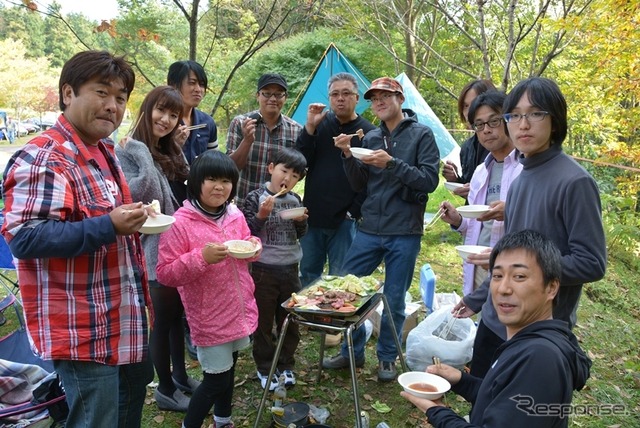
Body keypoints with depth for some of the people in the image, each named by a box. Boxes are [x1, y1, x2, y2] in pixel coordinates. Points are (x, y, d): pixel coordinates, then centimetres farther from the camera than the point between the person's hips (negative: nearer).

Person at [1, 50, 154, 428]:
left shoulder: (104, 153, 12)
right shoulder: (44, 158, -19)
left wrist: (131, 221, 9)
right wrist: (109, 226, -32)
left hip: (125, 323, 10)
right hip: (85, 332, -10)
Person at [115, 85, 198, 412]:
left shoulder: (172, 152, 12)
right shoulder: (127, 151, -12)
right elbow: (139, 197, -26)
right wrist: (143, 154, -26)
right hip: (155, 251, -8)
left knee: (179, 313, 18)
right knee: (163, 319, 4)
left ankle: (180, 375, 36)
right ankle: (166, 389, 22)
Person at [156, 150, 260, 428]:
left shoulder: (235, 215, 1)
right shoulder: (180, 222, -18)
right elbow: (164, 273, -19)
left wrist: (253, 246, -8)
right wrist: (202, 257, -30)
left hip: (239, 310, 6)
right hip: (209, 317, -6)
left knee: (229, 368, 23)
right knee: (216, 379, 3)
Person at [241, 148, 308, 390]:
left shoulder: (295, 200, 5)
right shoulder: (255, 198, -10)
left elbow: (301, 234, 11)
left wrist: (301, 221, -8)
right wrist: (261, 215, -26)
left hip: (290, 268, 4)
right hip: (264, 268, -4)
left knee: (290, 320, 14)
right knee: (263, 321, 8)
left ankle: (286, 365, 30)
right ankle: (265, 368, 24)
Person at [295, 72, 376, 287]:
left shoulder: (367, 132, -4)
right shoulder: (321, 123, 5)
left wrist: (354, 212, -9)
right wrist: (310, 127, -13)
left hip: (344, 221, -3)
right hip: (312, 216, 3)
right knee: (307, 274, 14)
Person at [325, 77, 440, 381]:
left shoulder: (421, 134, -2)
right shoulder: (371, 138, 10)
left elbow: (430, 180, -11)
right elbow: (359, 185, 9)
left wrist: (392, 164, -21)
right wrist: (349, 155, -7)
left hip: (404, 233, -4)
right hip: (369, 230, 4)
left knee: (394, 299, 6)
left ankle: (387, 358, 27)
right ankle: (352, 352, 26)